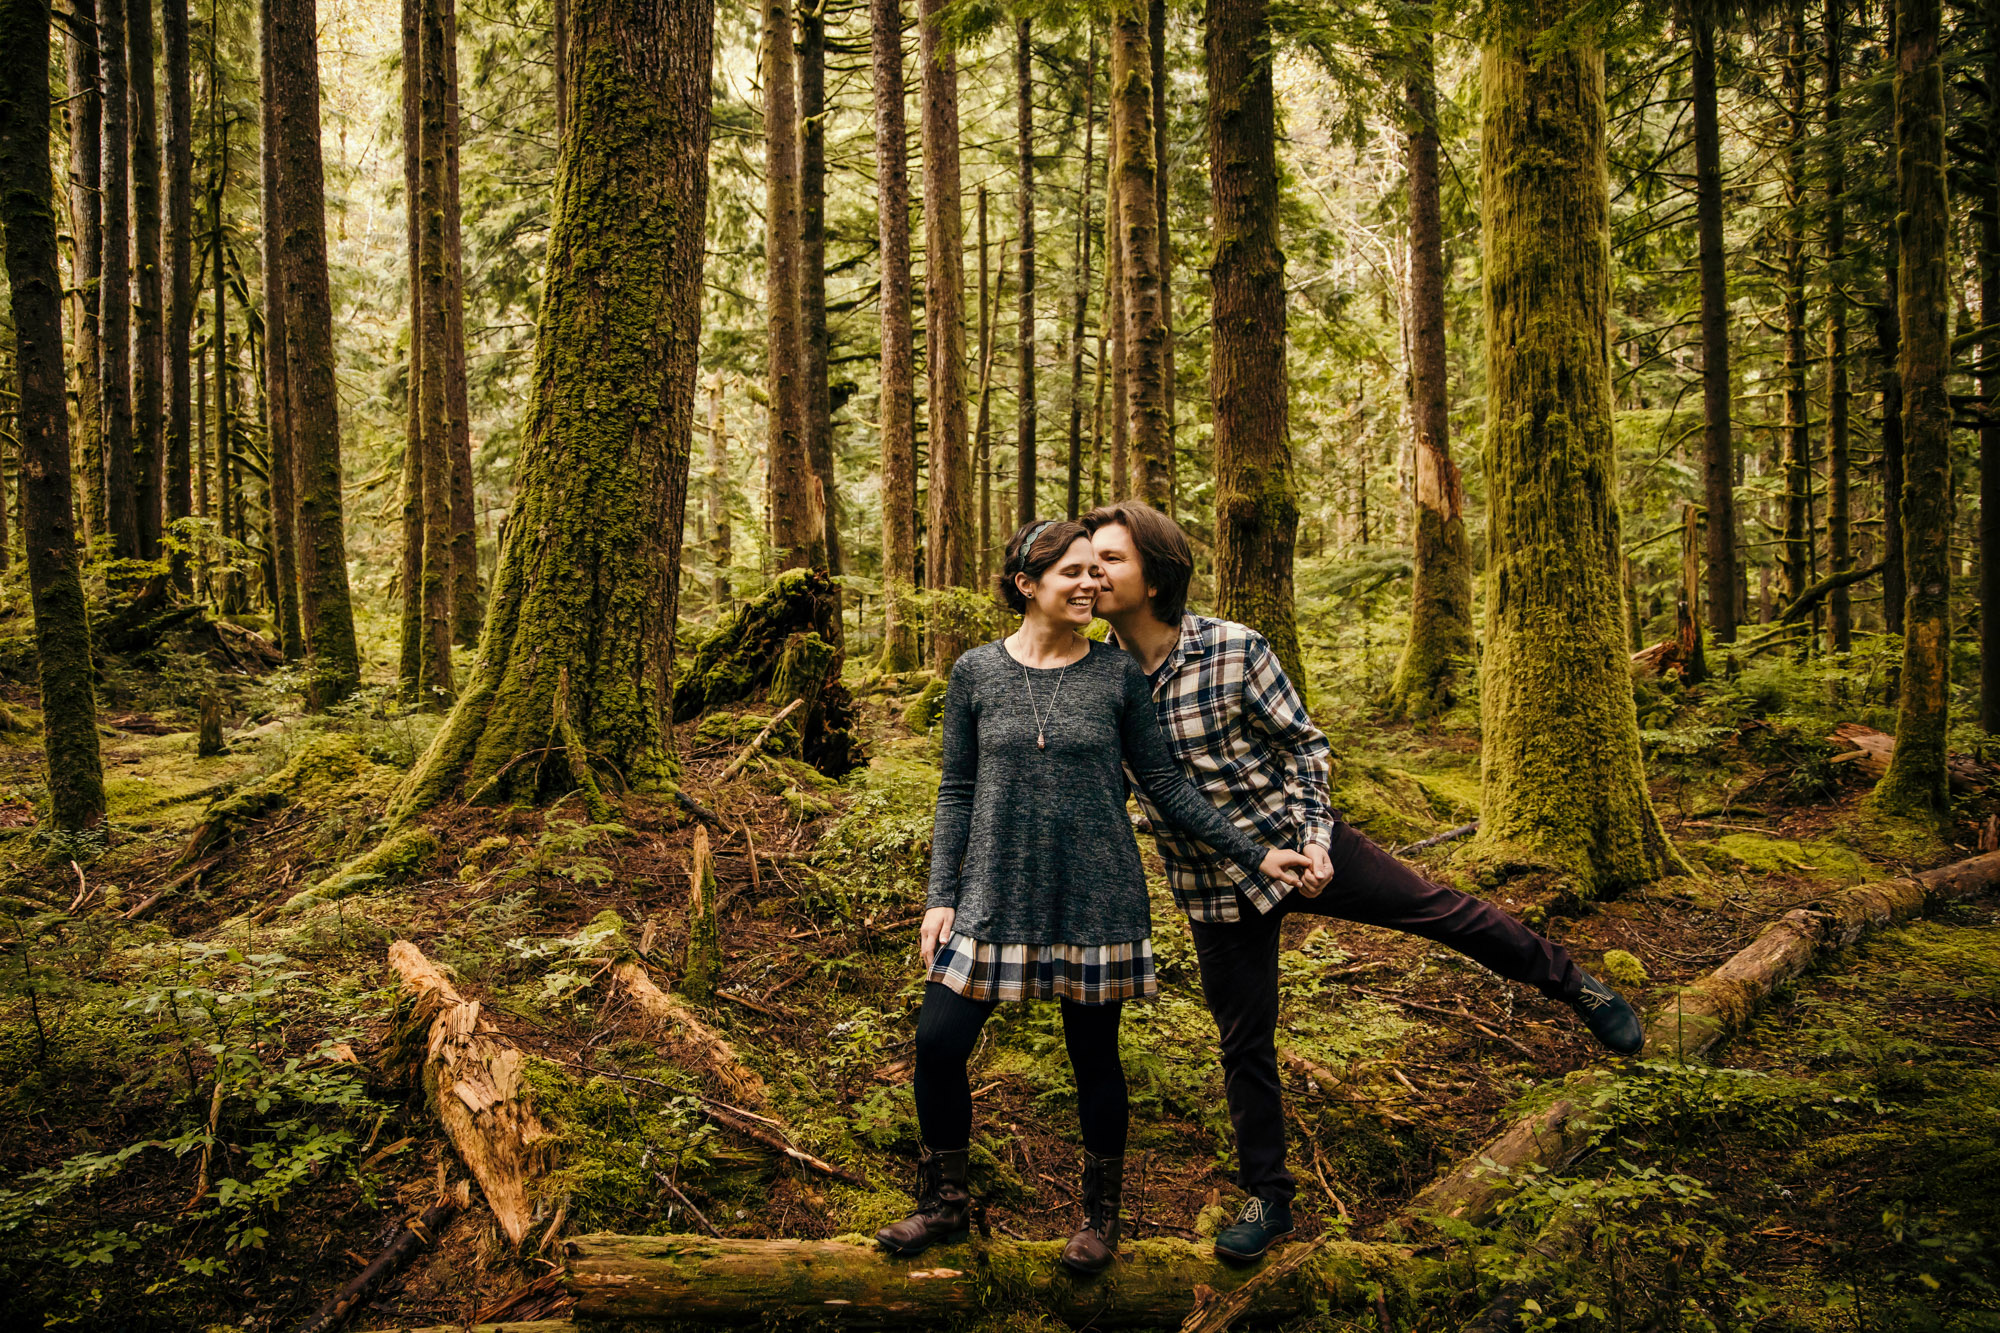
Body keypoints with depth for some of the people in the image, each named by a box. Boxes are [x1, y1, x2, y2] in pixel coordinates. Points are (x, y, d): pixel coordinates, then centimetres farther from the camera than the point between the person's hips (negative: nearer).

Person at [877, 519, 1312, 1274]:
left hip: (1095, 898, -1)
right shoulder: (977, 673, 1)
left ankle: (1100, 1217, 31)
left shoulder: (1117, 675, -1)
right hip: (998, 895, 1)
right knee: (938, 1043, -1)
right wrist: (941, 895, 0)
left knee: (1094, 1056, 9)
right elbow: (956, 792, 5)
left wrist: (1251, 854, 0)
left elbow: (1164, 783, 3)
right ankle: (944, 1204, 23)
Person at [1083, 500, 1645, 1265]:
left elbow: (1305, 745, -7)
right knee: (1243, 1043, 10)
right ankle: (1267, 1199, 28)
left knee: (1436, 908, 3)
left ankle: (1572, 983, 30)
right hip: (1212, 883, 2)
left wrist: (1315, 839, -14)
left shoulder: (1235, 650, -18)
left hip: (1292, 840, -2)